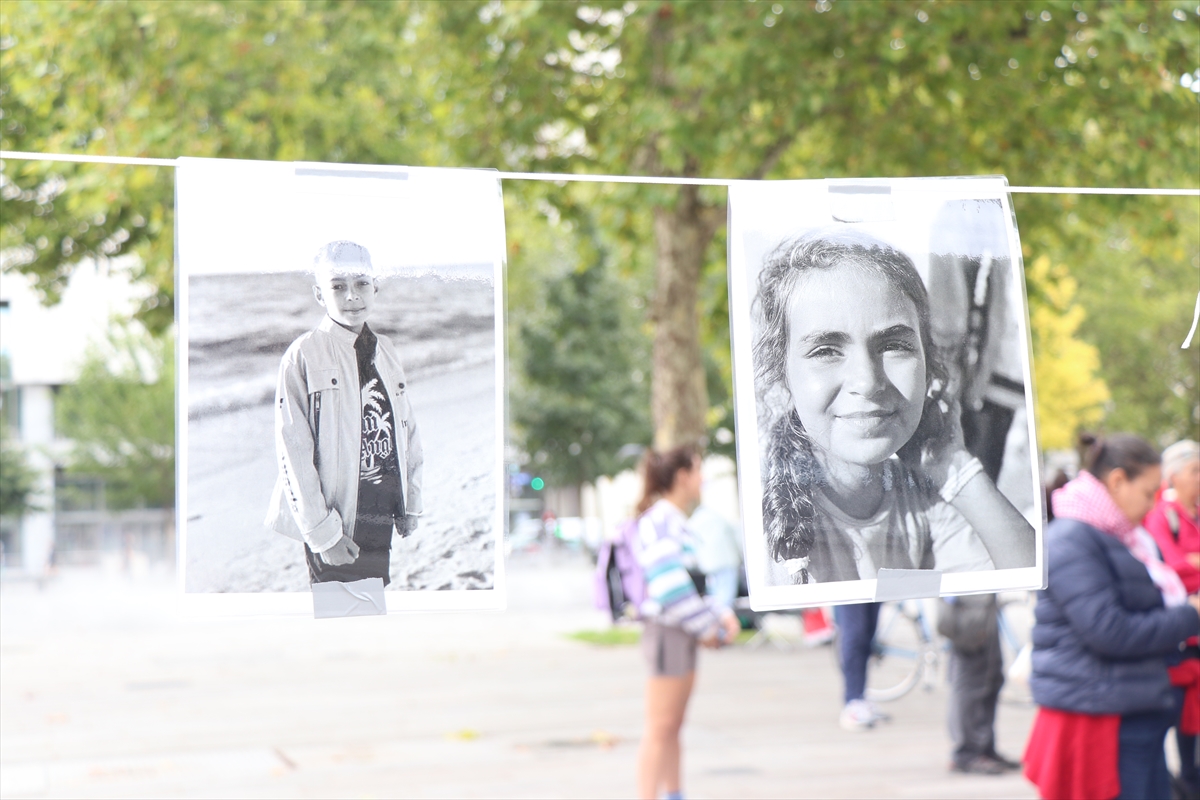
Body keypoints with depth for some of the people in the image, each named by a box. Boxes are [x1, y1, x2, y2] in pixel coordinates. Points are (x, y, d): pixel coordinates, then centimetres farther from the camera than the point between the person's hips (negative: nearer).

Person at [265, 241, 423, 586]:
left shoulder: (385, 351, 10)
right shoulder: (303, 355, -9)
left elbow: (408, 431, 14)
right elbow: (293, 453, -11)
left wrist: (411, 506, 10)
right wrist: (323, 532, -13)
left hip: (386, 519, 5)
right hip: (339, 528, -5)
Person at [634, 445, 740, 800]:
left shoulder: (676, 521, 17)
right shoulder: (660, 520, -16)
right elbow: (669, 584, -22)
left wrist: (722, 614, 8)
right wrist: (705, 627, -14)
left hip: (683, 635, 10)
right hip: (667, 631, -10)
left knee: (672, 728, 15)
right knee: (660, 729, -7)